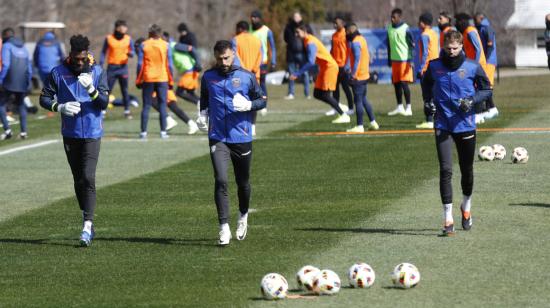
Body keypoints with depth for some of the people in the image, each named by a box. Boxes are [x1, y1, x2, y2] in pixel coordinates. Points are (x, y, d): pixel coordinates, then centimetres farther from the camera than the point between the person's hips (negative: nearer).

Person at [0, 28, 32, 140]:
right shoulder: (23, 47, 16)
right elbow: (29, 66, 17)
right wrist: (28, 81, 24)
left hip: (9, 83, -6)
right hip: (22, 83, 6)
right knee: (21, 105, 18)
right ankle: (23, 131, 15)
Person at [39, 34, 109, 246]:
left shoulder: (97, 72, -3)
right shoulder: (58, 73, -1)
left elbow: (104, 103, -9)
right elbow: (44, 99, 2)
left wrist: (91, 89, -27)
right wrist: (60, 107, -16)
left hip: (92, 133, -3)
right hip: (70, 133, 3)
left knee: (88, 178, -14)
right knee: (78, 179, 12)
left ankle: (87, 227, -18)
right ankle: (87, 220, 26)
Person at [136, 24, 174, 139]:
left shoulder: (143, 45, 1)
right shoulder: (166, 45, 1)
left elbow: (140, 64, 0)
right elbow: (169, 64, 1)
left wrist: (138, 80, 7)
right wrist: (171, 81, 8)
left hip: (147, 79, 0)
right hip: (162, 79, 0)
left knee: (146, 106, 5)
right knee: (162, 105, 3)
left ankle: (143, 132, 2)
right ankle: (163, 132, -2)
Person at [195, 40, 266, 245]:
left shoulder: (246, 77, -1)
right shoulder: (208, 77, 4)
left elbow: (262, 100, 7)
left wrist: (248, 105, -14)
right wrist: (203, 114, 2)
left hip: (242, 137, 0)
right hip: (217, 138, 0)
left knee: (243, 182, 13)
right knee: (221, 181, -15)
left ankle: (243, 216, 41)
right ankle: (224, 228, -15)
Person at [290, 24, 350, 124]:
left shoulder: (310, 43, -21)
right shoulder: (307, 41, 9)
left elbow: (311, 63, -29)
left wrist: (297, 74, -27)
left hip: (330, 67, -9)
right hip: (324, 67, 9)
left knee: (325, 95, -9)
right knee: (317, 94, 7)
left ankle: (344, 116, -1)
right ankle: (340, 108, 13)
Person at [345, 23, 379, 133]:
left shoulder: (355, 43, -16)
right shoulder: (362, 39, 12)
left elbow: (357, 59, -23)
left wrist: (353, 74, -21)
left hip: (358, 77, -10)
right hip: (365, 75, 10)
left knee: (358, 101, -5)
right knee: (364, 99, 18)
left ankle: (360, 126, -3)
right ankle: (373, 123, 21)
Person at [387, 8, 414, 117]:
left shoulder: (405, 29, -9)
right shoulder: (390, 29, 9)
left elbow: (411, 45, -8)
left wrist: (411, 60, -14)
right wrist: (389, 61, 17)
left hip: (404, 60, -6)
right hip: (394, 60, 6)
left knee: (404, 83, -8)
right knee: (396, 84, 8)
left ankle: (408, 108, -3)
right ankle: (399, 107, 18)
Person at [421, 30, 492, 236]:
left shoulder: (472, 67, -5)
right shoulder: (434, 66, 0)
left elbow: (486, 89, 5)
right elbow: (426, 84, 20)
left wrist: (472, 100, -13)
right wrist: (428, 100, 1)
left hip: (466, 125, 0)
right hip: (442, 125, 0)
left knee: (466, 170, 14)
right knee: (446, 170, -11)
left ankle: (466, 207, 41)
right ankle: (448, 219, -11)